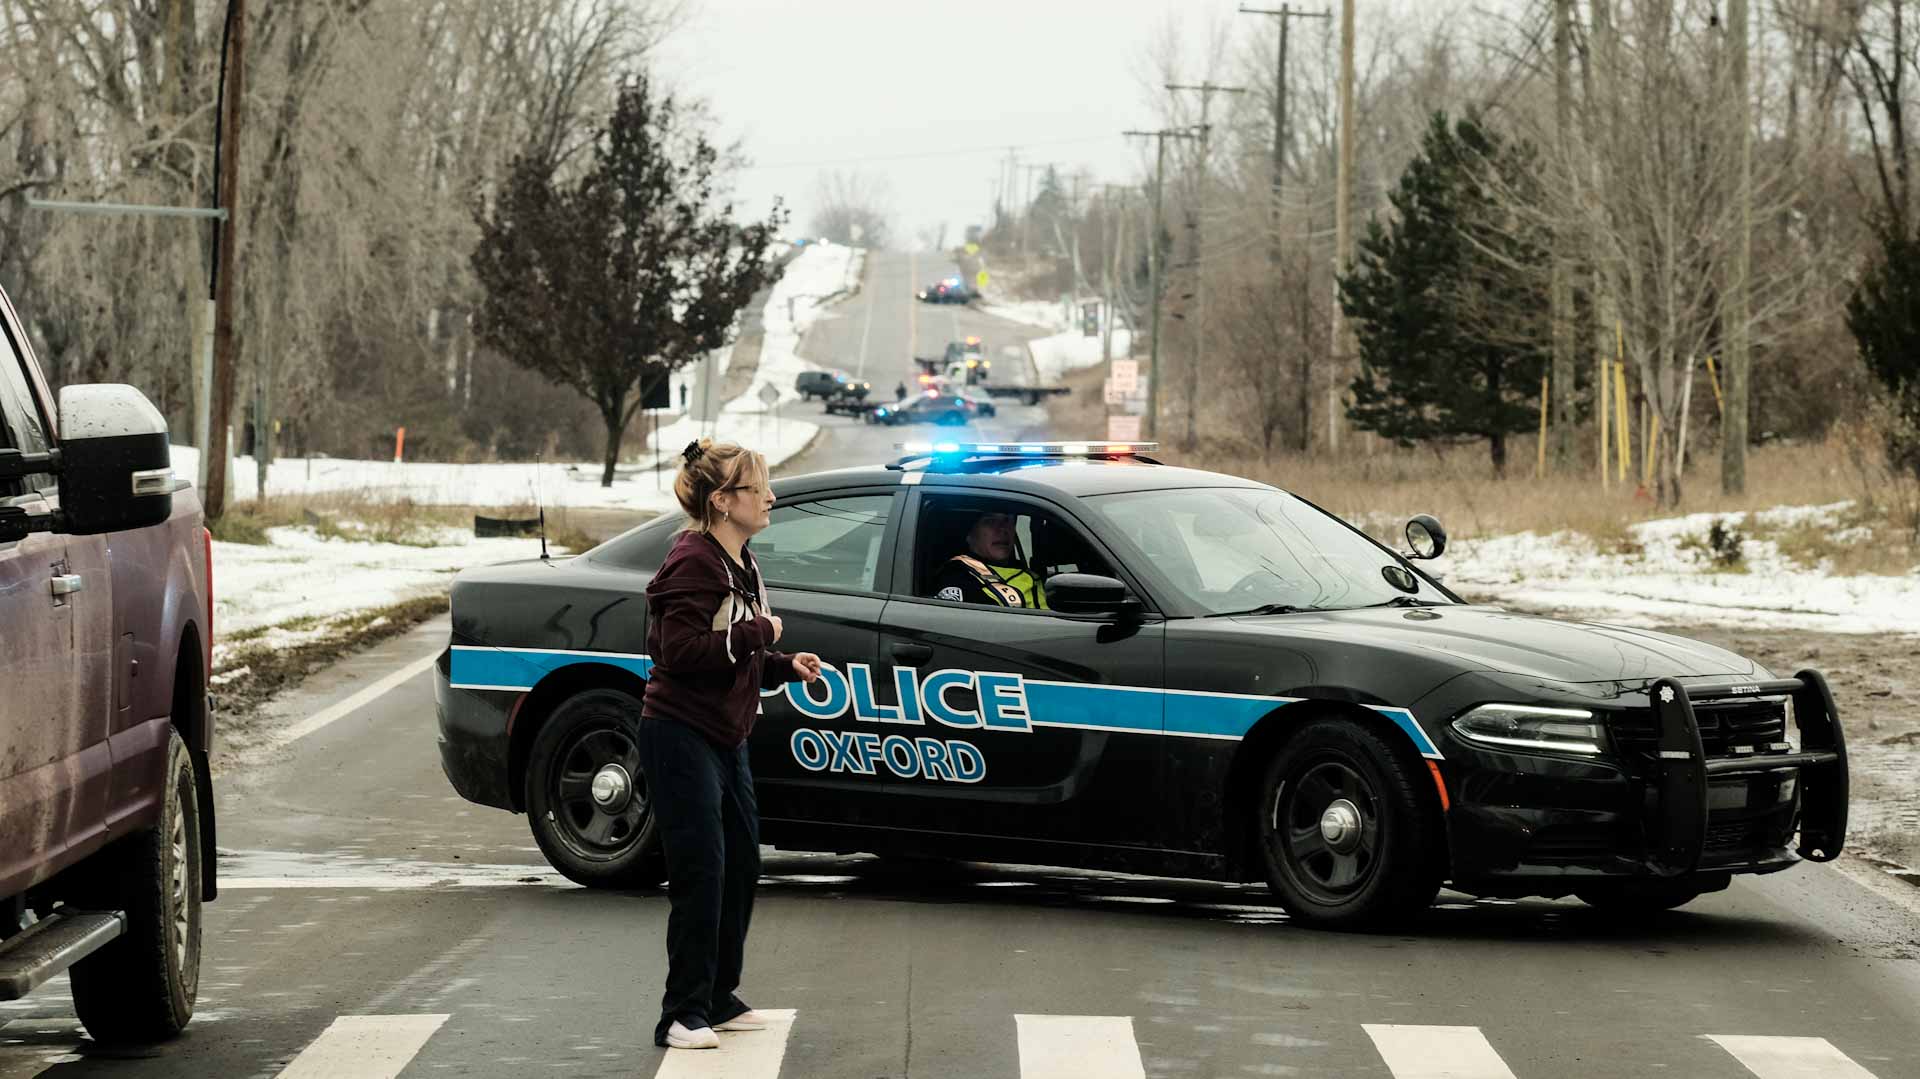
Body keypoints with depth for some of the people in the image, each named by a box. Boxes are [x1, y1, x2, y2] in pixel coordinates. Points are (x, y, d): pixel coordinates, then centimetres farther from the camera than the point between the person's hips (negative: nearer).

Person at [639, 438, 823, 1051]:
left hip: (725, 739, 10)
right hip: (681, 736, -10)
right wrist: (758, 633, -17)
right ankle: (683, 1015, -4)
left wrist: (786, 667, 8)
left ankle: (719, 1000, 24)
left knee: (741, 867, 12)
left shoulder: (740, 564, 15)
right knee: (701, 874, -10)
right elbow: (682, 651, -25)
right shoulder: (693, 562, -15)